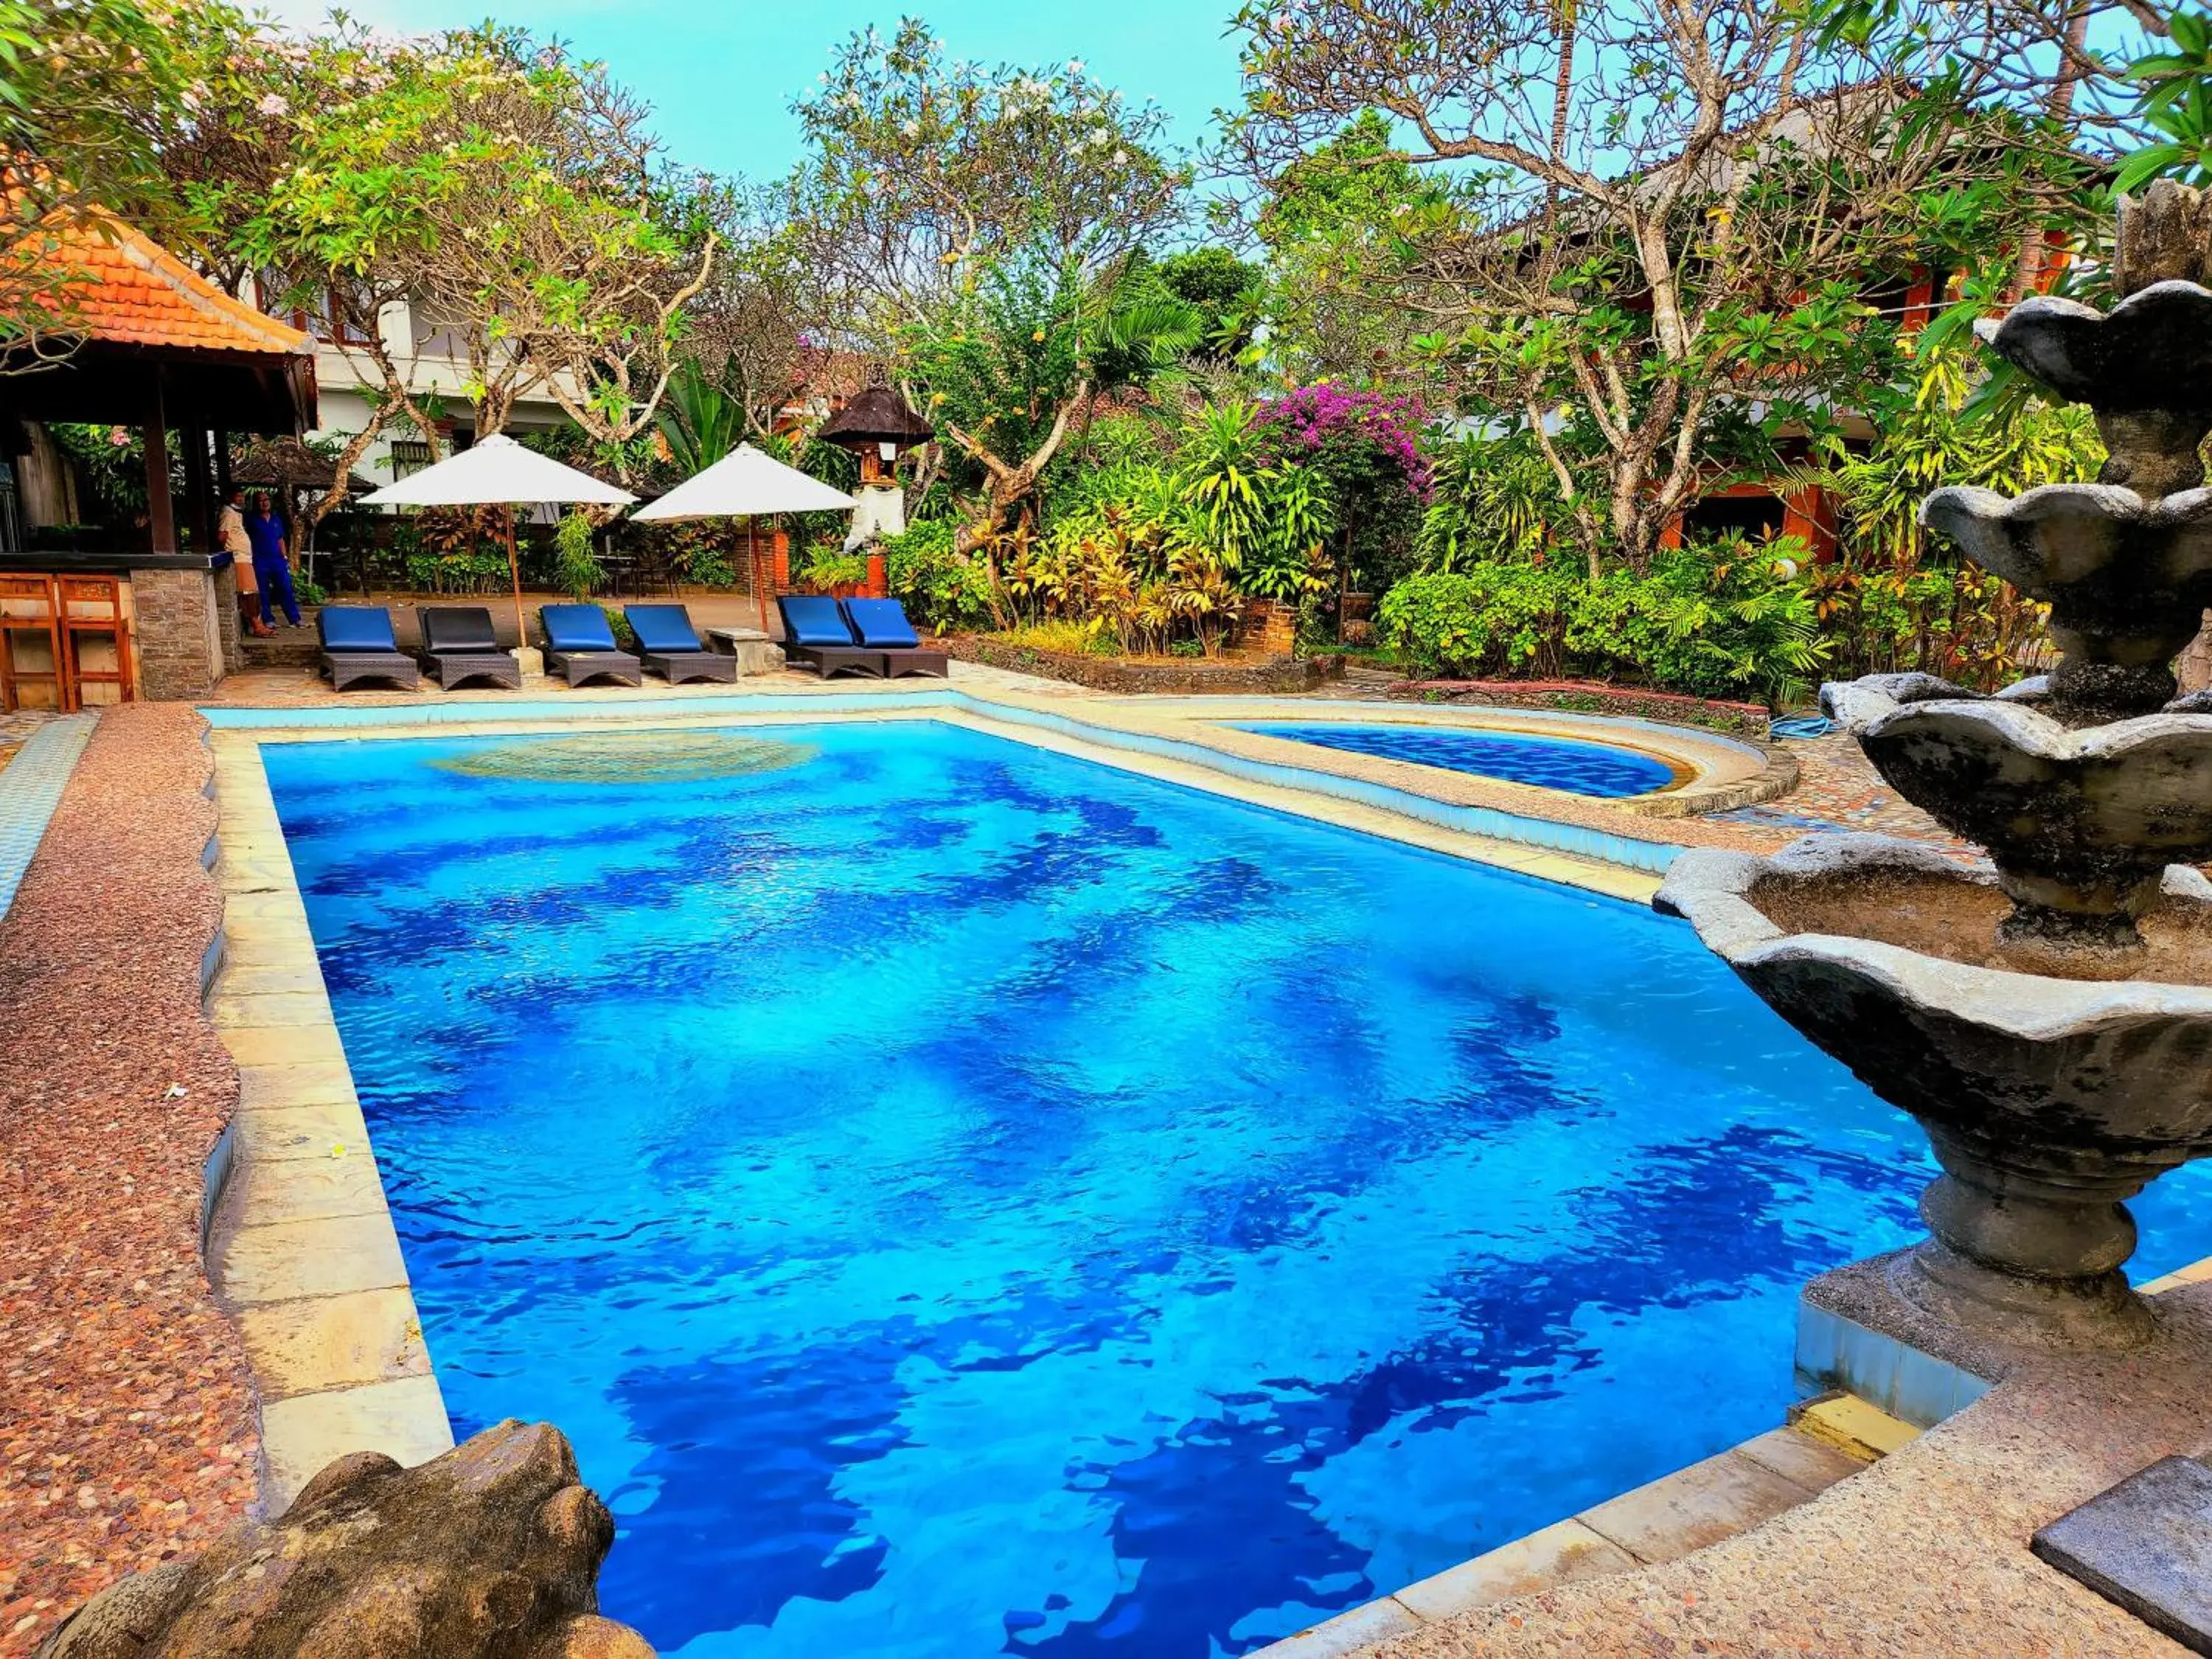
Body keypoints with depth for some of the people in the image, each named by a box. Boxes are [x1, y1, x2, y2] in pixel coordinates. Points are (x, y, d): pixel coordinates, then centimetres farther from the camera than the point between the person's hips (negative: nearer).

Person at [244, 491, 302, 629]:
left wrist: (284, 558, 11)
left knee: (286, 589, 1)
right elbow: (245, 538, -1)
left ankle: (295, 619, 5)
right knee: (263, 592, 2)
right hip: (260, 561, -3)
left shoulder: (276, 519, 14)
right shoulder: (251, 519, 1)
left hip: (277, 560, 3)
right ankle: (267, 620, 8)